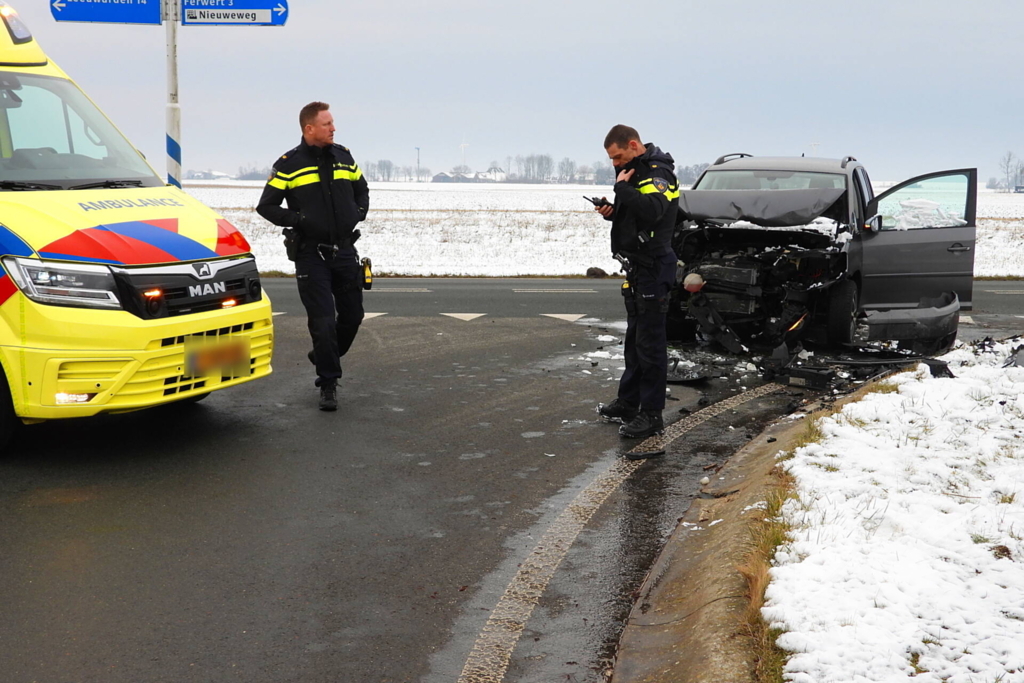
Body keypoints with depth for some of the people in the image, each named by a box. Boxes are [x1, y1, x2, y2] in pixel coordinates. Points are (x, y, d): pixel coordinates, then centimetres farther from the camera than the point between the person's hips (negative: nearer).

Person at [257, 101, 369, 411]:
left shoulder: (343, 157, 8)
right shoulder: (289, 165, -6)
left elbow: (361, 189, 24)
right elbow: (266, 206, -4)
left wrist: (359, 212, 5)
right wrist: (298, 219, -16)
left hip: (345, 249, 5)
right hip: (310, 254, -5)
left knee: (352, 315, 10)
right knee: (323, 321, -6)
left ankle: (323, 359, 36)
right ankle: (328, 384, 6)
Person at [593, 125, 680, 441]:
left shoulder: (659, 174, -15)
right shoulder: (637, 172, 15)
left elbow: (650, 210, -35)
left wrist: (622, 187, -22)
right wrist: (612, 211, 5)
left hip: (653, 269, -10)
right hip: (636, 266, 10)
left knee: (650, 341, -7)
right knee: (635, 337, 17)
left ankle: (652, 413, -3)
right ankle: (628, 402, 28)